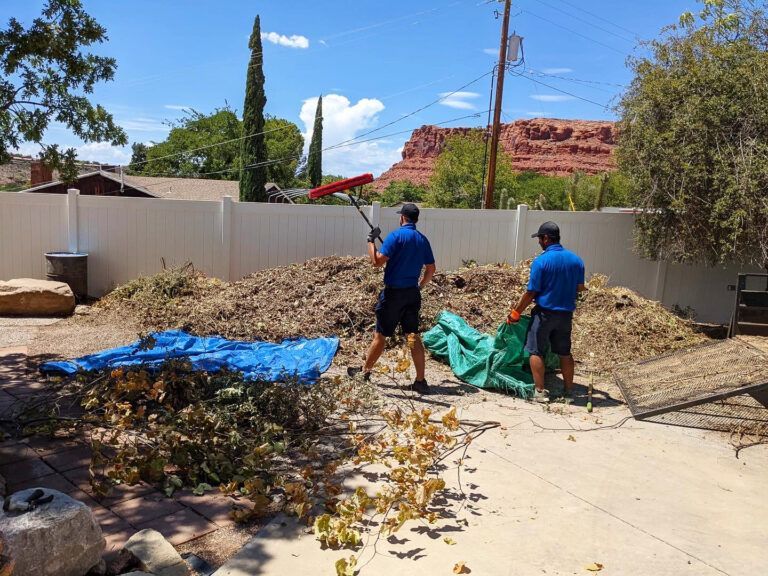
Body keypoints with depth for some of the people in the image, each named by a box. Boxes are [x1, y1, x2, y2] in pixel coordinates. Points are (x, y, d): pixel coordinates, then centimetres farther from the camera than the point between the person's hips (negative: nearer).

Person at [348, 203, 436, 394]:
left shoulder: (396, 236, -13)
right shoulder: (423, 240, 7)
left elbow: (377, 262, -18)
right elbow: (431, 269, 12)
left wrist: (371, 241, -6)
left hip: (393, 293, -5)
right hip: (413, 294, 5)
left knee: (380, 335, 7)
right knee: (413, 336, 6)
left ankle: (365, 371, 23)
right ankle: (420, 381, 4)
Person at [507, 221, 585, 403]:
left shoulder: (541, 261, -15)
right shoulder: (576, 260, 1)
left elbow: (531, 292, -14)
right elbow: (580, 288, 9)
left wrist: (516, 312, -2)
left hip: (545, 313, -5)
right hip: (566, 314, 6)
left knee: (536, 351, 6)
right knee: (565, 352, 16)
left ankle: (540, 391, 5)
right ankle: (569, 390, 24)